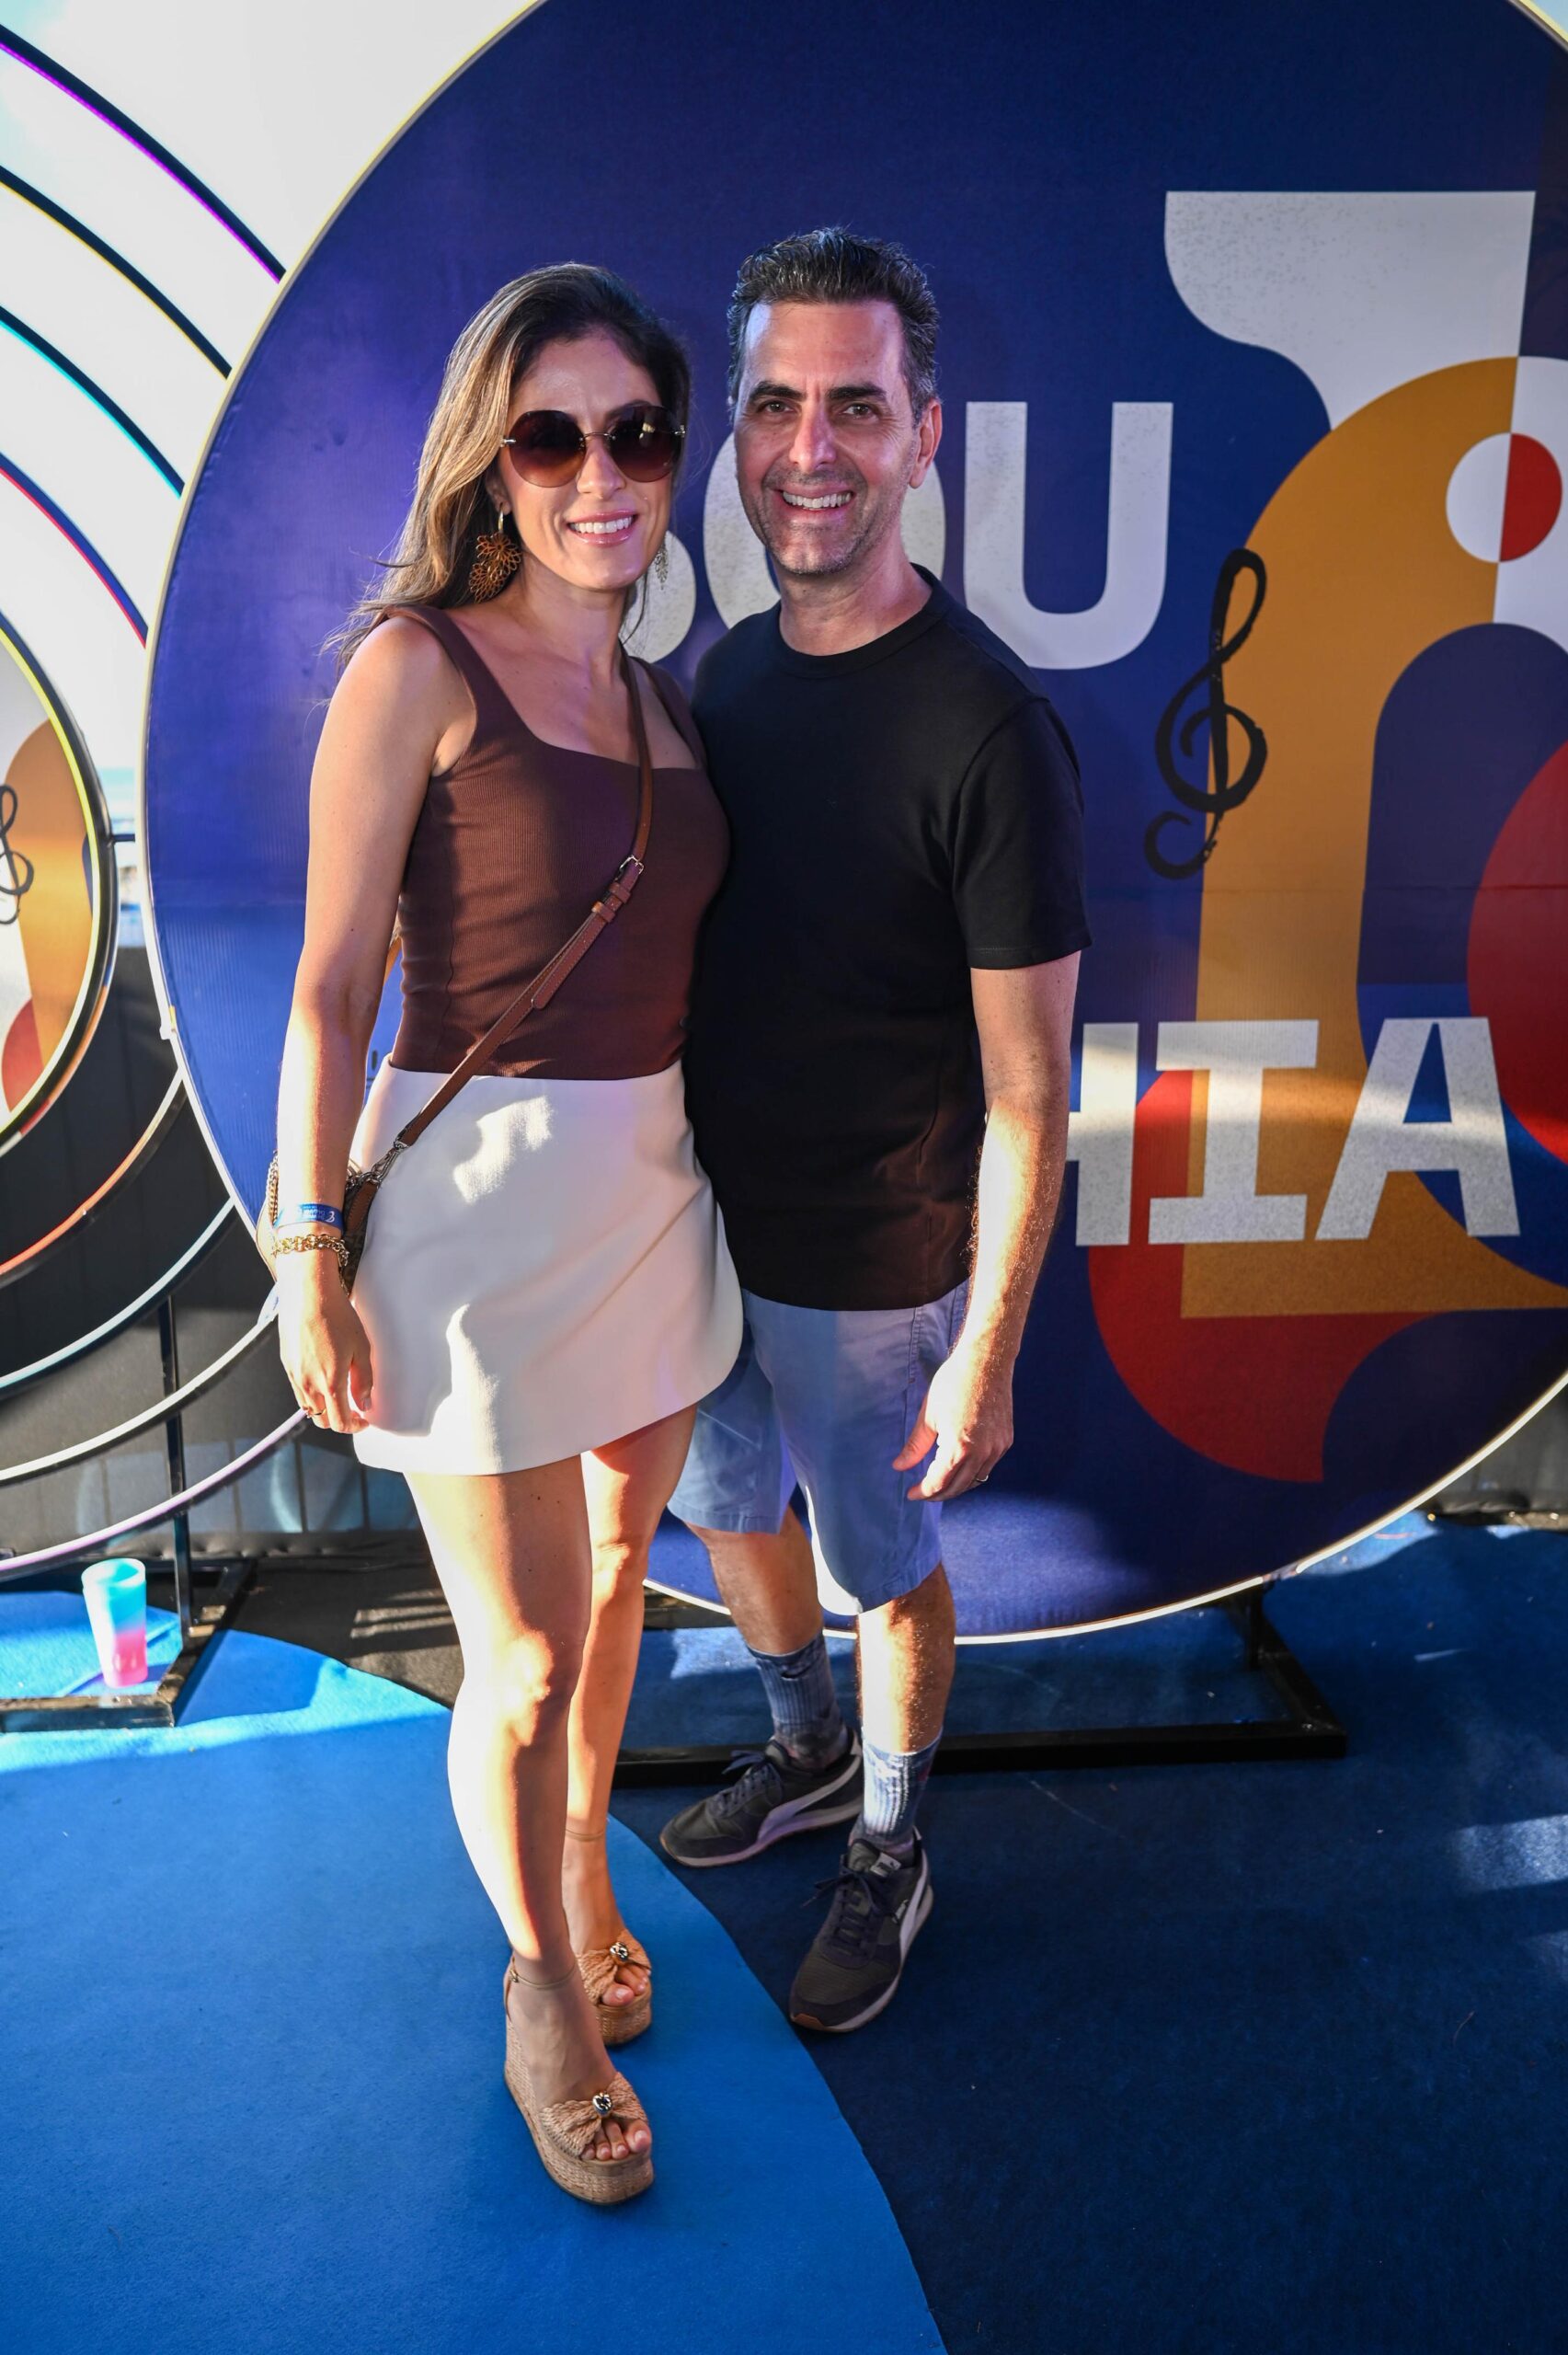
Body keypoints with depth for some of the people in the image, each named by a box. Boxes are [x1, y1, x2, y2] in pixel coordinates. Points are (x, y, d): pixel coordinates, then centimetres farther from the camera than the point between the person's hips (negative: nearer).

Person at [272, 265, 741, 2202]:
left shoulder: (658, 698, 10)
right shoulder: (419, 665, -9)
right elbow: (331, 985, -10)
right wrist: (308, 1255, -12)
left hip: (655, 1193, 7)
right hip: (478, 1199, -6)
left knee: (615, 1574, 21)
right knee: (524, 1664, 4)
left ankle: (585, 1873, 48)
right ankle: (543, 1988, 33)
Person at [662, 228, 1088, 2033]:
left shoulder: (985, 730, -20)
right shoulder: (726, 672, 1)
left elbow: (1026, 1091, -18)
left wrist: (987, 1353, -17)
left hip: (875, 1270, -6)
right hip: (713, 1223, 7)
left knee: (883, 1566, 14)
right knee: (726, 1509, 24)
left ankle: (889, 1860, 41)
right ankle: (806, 1753, 52)